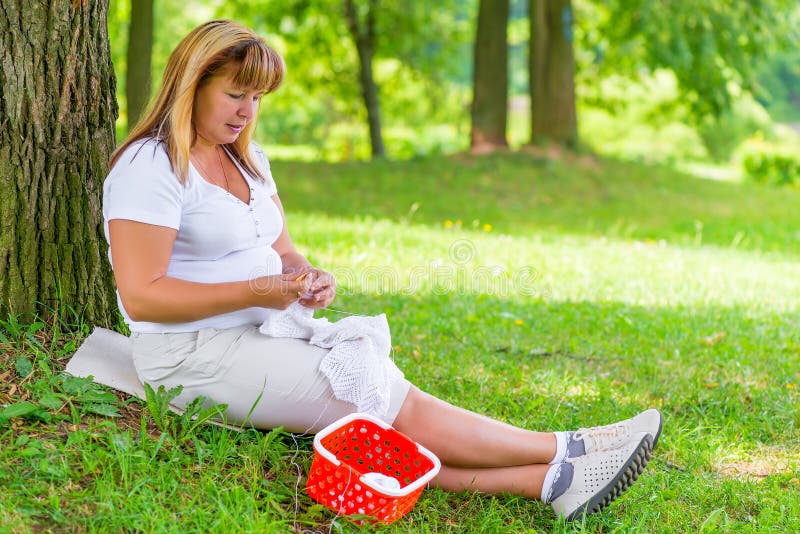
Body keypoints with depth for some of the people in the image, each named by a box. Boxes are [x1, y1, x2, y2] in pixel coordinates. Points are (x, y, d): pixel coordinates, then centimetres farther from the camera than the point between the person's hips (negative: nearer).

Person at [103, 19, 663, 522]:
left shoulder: (248, 159, 15)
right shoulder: (151, 167, -12)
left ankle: (550, 480, -25)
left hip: (261, 336, 8)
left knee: (391, 415, -13)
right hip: (195, 355, -8)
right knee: (398, 406, -16)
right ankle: (567, 454, -15)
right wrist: (256, 292, -20)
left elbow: (281, 250, 19)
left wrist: (307, 277, -5)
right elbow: (141, 296, -19)